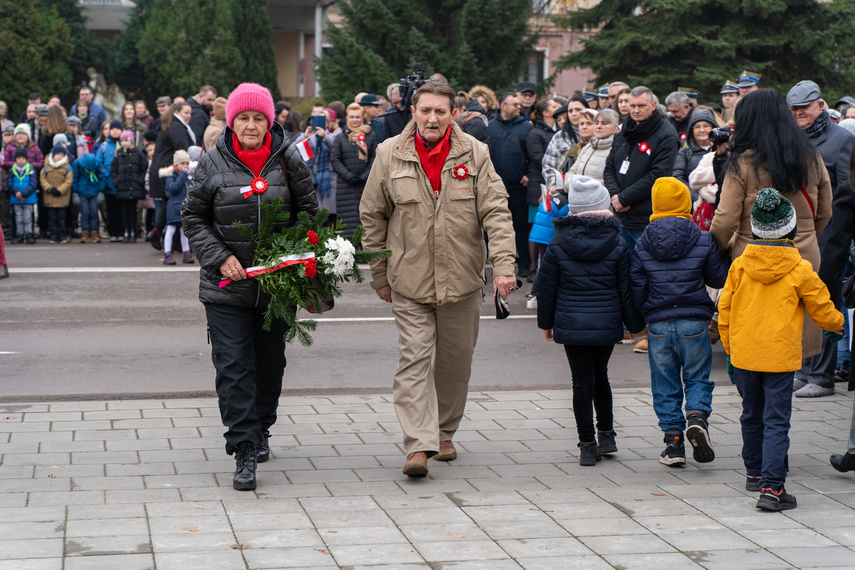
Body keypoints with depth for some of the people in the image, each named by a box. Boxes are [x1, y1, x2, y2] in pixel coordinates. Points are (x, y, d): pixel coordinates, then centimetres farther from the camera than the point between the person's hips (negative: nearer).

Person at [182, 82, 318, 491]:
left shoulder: (289, 161, 0)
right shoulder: (213, 164, -3)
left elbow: (308, 211, 9)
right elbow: (193, 217, 3)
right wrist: (219, 257, -9)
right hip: (226, 288, -2)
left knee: (270, 362, 14)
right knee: (234, 366, -8)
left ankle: (260, 430, 36)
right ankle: (244, 450, -6)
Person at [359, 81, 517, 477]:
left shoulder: (474, 155, -2)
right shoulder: (390, 155, -2)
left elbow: (496, 213, -5)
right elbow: (372, 217, 5)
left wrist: (503, 265, -17)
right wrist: (379, 274, 5)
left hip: (461, 280, 1)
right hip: (409, 280, -1)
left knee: (455, 362, 12)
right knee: (414, 360, -9)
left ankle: (444, 433, 30)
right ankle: (419, 444, -12)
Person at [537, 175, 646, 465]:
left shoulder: (558, 244, -5)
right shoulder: (617, 244, -5)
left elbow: (546, 287, 2)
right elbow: (626, 290, -1)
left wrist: (546, 322, 14)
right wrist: (635, 324, 10)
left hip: (571, 325, -1)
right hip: (607, 324, 1)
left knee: (582, 382, 3)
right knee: (600, 376, 21)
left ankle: (588, 445, 4)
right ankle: (606, 435, 23)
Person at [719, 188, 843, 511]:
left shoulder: (740, 266, -1)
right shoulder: (800, 270, -8)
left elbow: (724, 310, 5)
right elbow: (822, 312, 2)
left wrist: (730, 347, 18)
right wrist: (838, 323, 25)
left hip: (744, 355, 4)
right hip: (780, 357, -3)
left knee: (752, 416, 21)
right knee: (776, 422, -3)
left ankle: (755, 472, 35)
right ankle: (771, 487, -13)